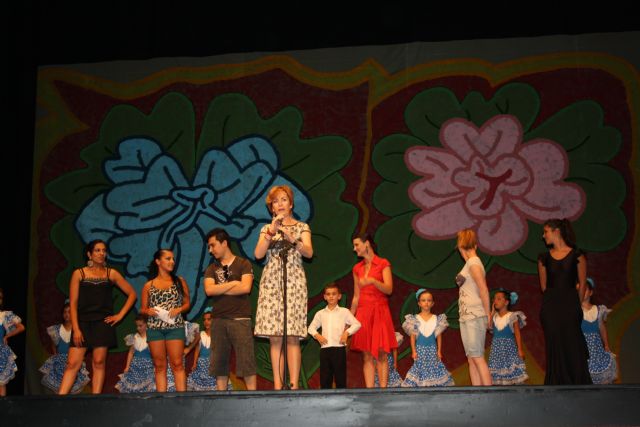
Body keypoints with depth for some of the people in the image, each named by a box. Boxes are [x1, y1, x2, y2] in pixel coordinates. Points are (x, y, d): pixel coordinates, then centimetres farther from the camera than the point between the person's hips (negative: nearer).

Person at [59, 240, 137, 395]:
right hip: (82, 323, -1)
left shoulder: (111, 274, 8)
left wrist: (120, 315, 3)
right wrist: (76, 329, -7)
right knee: (73, 363, -6)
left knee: (99, 363, -1)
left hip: (103, 323, 1)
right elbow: (73, 303, 1)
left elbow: (132, 294, 12)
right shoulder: (79, 274, 5)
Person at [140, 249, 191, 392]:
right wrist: (148, 311, -10)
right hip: (154, 328, 1)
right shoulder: (148, 286, 8)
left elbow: (187, 303, 9)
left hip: (175, 326, -1)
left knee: (177, 364, -5)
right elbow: (142, 309, 12)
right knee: (159, 366, 4)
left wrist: (179, 309, -10)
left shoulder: (179, 281, 7)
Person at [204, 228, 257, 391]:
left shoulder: (243, 264, 5)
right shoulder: (211, 269, 15)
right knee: (219, 362, 3)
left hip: (240, 319, -4)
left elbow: (245, 287, -11)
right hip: (218, 320, 4)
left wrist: (220, 289, -3)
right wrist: (233, 283, -4)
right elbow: (209, 290, -2)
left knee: (246, 360, -7)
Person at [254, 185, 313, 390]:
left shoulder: (301, 227, 13)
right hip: (271, 282, 2)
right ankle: (277, 386, -2)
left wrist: (291, 239, -19)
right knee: (275, 337, -4)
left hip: (294, 281, -2)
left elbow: (309, 252, -4)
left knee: (292, 336, -9)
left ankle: (294, 385, -10)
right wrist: (271, 231, -9)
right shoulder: (267, 229, 17)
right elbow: (258, 254, 0)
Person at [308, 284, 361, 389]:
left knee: (340, 376, -1)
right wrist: (317, 335, 0)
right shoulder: (320, 313, 14)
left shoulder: (344, 312, 6)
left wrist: (347, 333, -11)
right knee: (325, 377, 4)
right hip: (324, 348, 3)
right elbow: (311, 327, 18)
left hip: (339, 348, -3)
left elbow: (357, 324, 2)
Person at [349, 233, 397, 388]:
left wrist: (373, 281, -26)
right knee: (367, 356, 0)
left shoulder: (383, 264, 1)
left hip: (380, 312, -4)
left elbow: (389, 289, -10)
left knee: (381, 354, -7)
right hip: (363, 312, 4)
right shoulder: (357, 268, 14)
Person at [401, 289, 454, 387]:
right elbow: (412, 336, 1)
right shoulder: (415, 319, 0)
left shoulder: (437, 319, 4)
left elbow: (439, 336, 7)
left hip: (432, 349, 1)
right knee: (420, 367, -4)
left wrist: (439, 350, 3)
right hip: (420, 349, -1)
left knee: (434, 367, -2)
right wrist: (413, 351, -4)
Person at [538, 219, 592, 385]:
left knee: (572, 346, 0)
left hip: (570, 305, -2)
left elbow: (582, 284, 2)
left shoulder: (576, 255, -1)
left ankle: (577, 384, 10)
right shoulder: (544, 257, 7)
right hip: (550, 308, 2)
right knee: (555, 348, 3)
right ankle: (557, 385, 9)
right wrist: (553, 300, 10)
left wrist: (575, 305, 5)